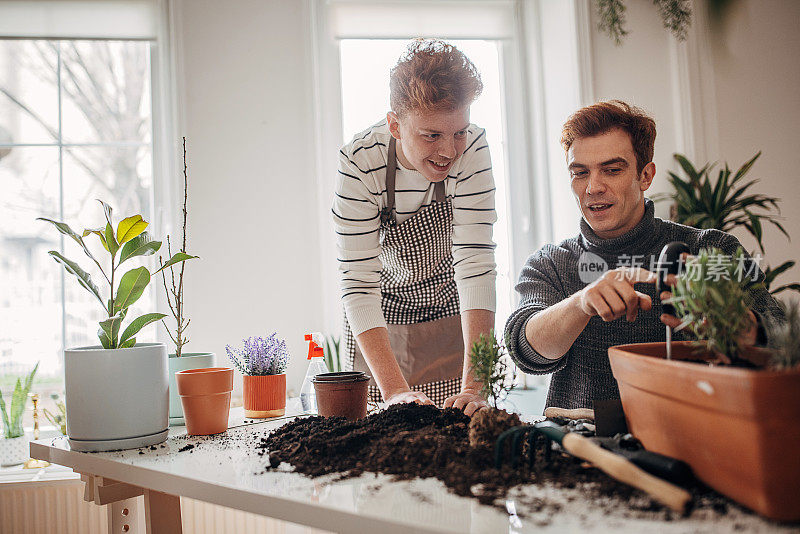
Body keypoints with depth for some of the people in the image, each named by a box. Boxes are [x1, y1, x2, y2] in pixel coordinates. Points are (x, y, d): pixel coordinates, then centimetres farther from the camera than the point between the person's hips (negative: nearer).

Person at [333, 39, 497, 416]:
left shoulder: (472, 147, -24)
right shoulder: (359, 162, -27)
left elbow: (475, 261, -29)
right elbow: (358, 281, -29)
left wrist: (473, 386, -37)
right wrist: (394, 390, -39)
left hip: (452, 312, 1)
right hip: (382, 316, 0)